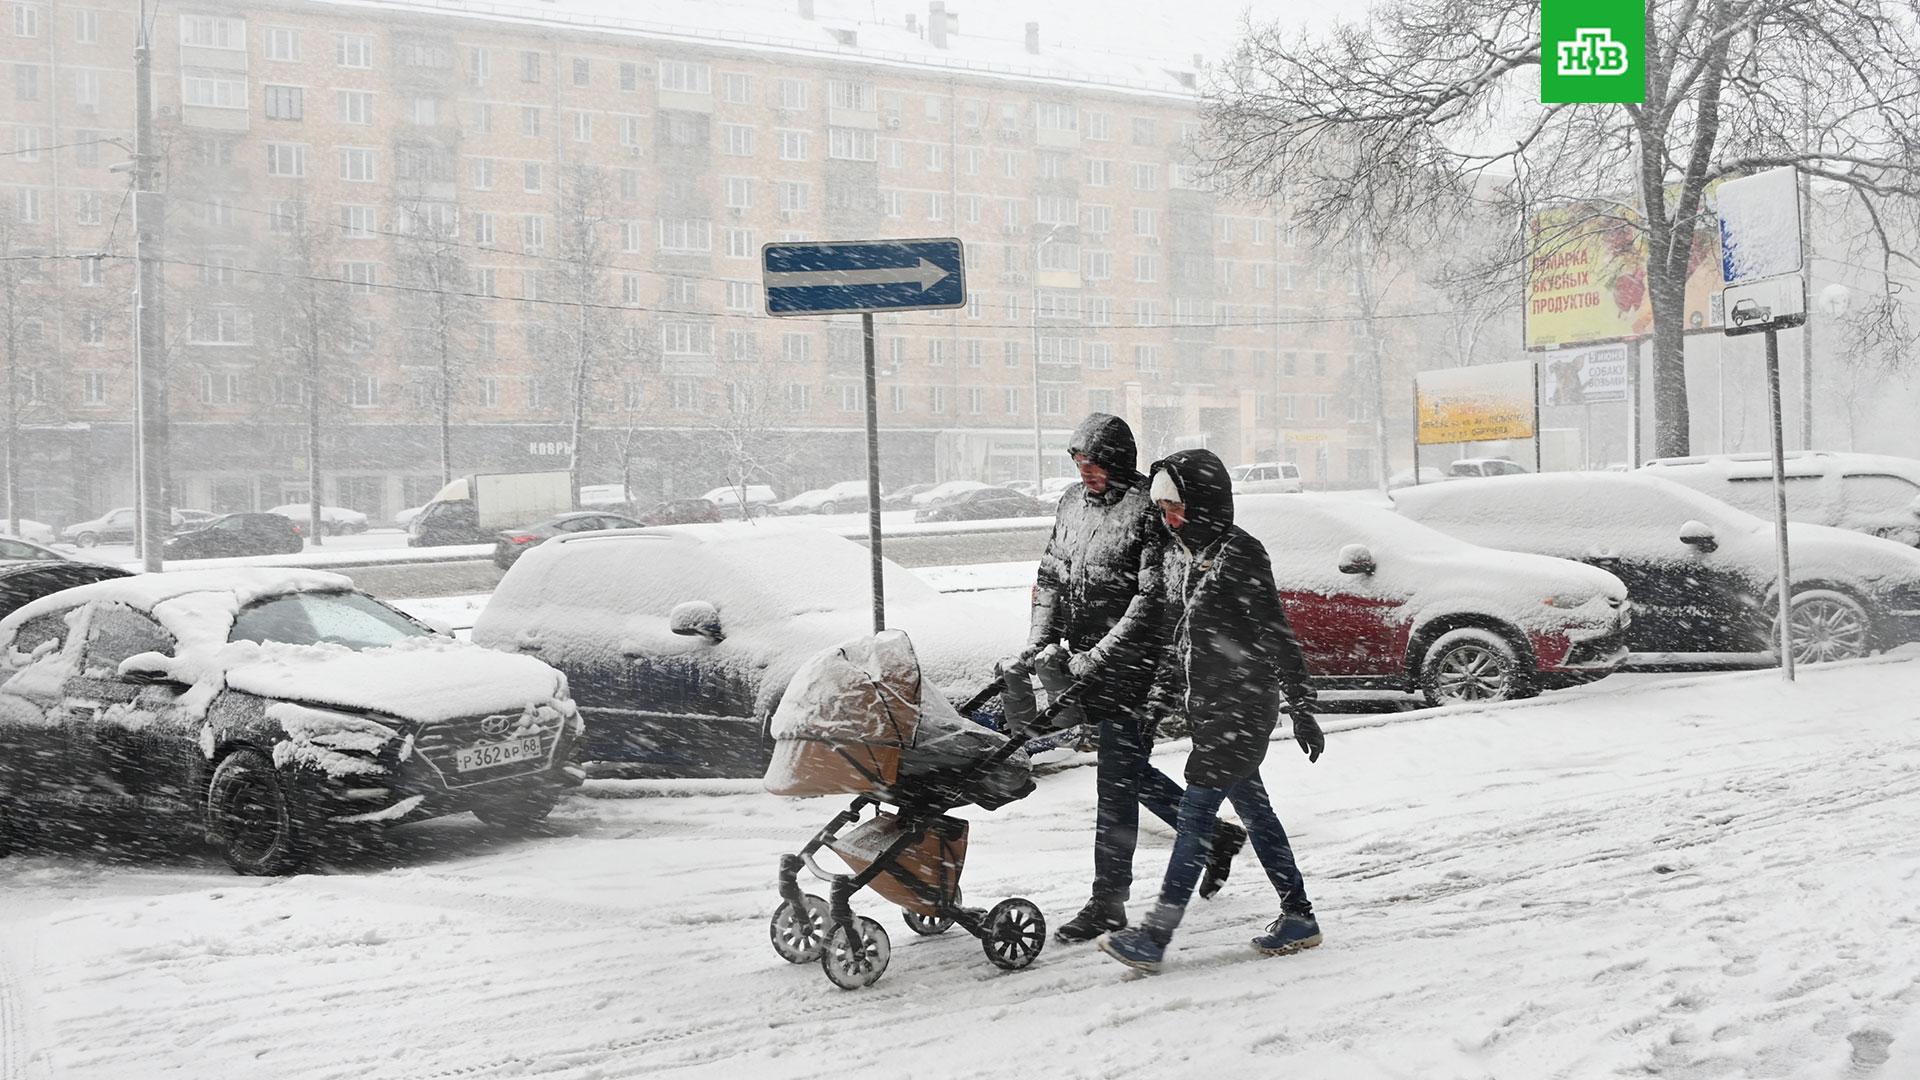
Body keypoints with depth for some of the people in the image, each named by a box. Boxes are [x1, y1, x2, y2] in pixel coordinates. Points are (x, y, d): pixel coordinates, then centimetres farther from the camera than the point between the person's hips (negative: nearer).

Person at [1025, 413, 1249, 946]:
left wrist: (1098, 657, -22)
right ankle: (1215, 836, 37)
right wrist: (1040, 641, 1)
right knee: (1130, 772, 18)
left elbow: (1151, 601, -19)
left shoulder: (1147, 509, -14)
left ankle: (1109, 902, 1)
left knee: (1118, 780, -6)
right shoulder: (1072, 502, 11)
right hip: (1089, 667, 8)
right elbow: (1050, 578, 15)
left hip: (1132, 667, -8)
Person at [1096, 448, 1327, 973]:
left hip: (1243, 706, -8)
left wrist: (1301, 708, -13)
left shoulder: (1240, 553, -14)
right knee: (1251, 808, 13)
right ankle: (1299, 917, 22)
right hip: (1205, 707, 8)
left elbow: (1277, 634, -13)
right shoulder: (1172, 556, 9)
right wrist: (1164, 694, 16)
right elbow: (1170, 634, 19)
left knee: (1196, 811, -10)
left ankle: (1154, 936, -12)